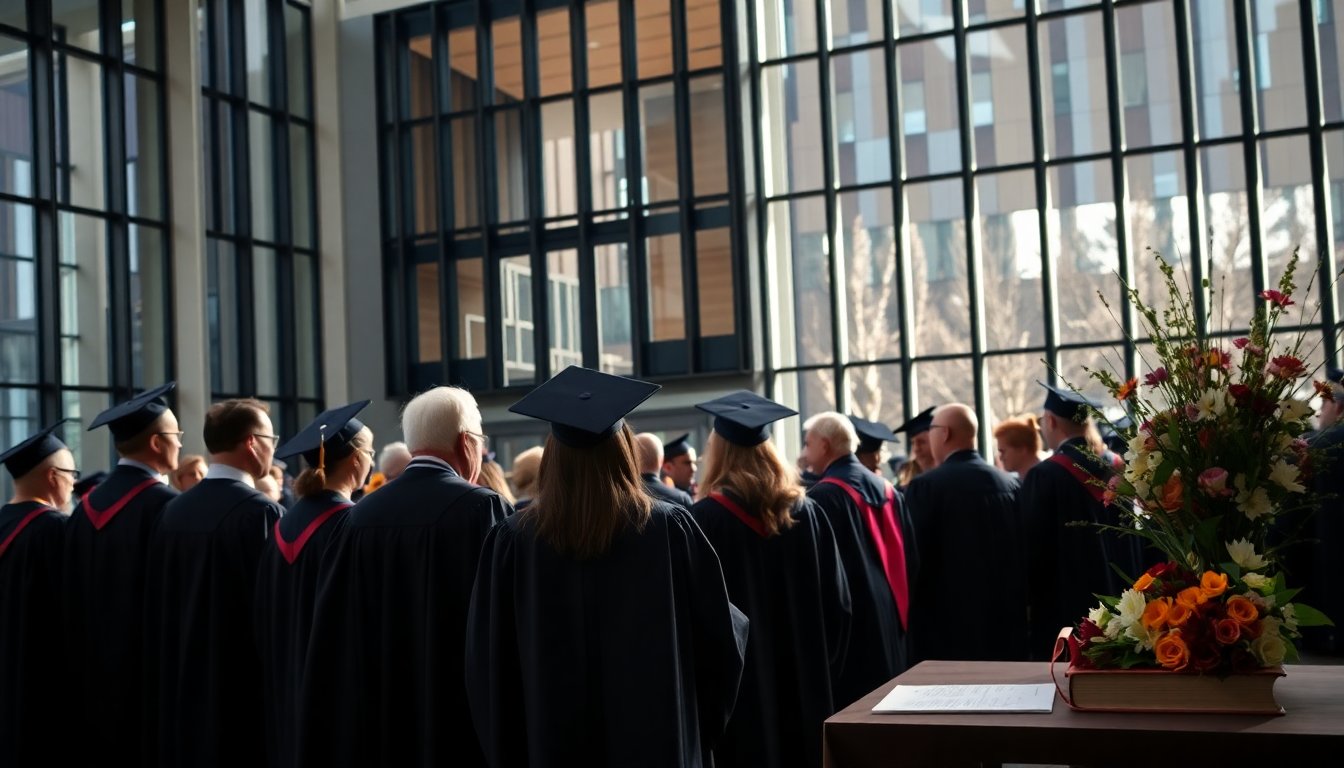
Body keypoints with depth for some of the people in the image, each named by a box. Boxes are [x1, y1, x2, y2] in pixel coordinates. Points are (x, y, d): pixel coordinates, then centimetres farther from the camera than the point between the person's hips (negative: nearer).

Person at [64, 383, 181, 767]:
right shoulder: (168, 506, -16)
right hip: (152, 676, -7)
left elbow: (72, 604, 12)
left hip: (96, 681, 7)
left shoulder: (85, 508, 6)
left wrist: (82, 675, 19)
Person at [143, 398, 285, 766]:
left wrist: (162, 692, 20)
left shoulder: (173, 512, 5)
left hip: (184, 691, 7)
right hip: (245, 692, -7)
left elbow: (159, 610, 11)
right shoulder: (260, 512, -16)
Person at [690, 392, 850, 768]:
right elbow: (838, 605, 5)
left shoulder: (703, 519, -13)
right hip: (801, 686, 4)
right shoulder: (808, 514, 0)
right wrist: (820, 671, 15)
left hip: (733, 685, -4)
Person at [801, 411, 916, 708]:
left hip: (847, 622, -8)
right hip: (889, 621, 8)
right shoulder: (887, 490, 9)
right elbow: (909, 556, 12)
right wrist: (898, 610, 19)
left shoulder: (822, 497, -14)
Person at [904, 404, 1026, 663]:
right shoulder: (1010, 484, 4)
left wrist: (909, 622, 1)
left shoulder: (925, 486, -11)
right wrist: (1018, 610, 17)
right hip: (1005, 627, 5)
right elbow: (1023, 555, 8)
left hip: (948, 625, -5)